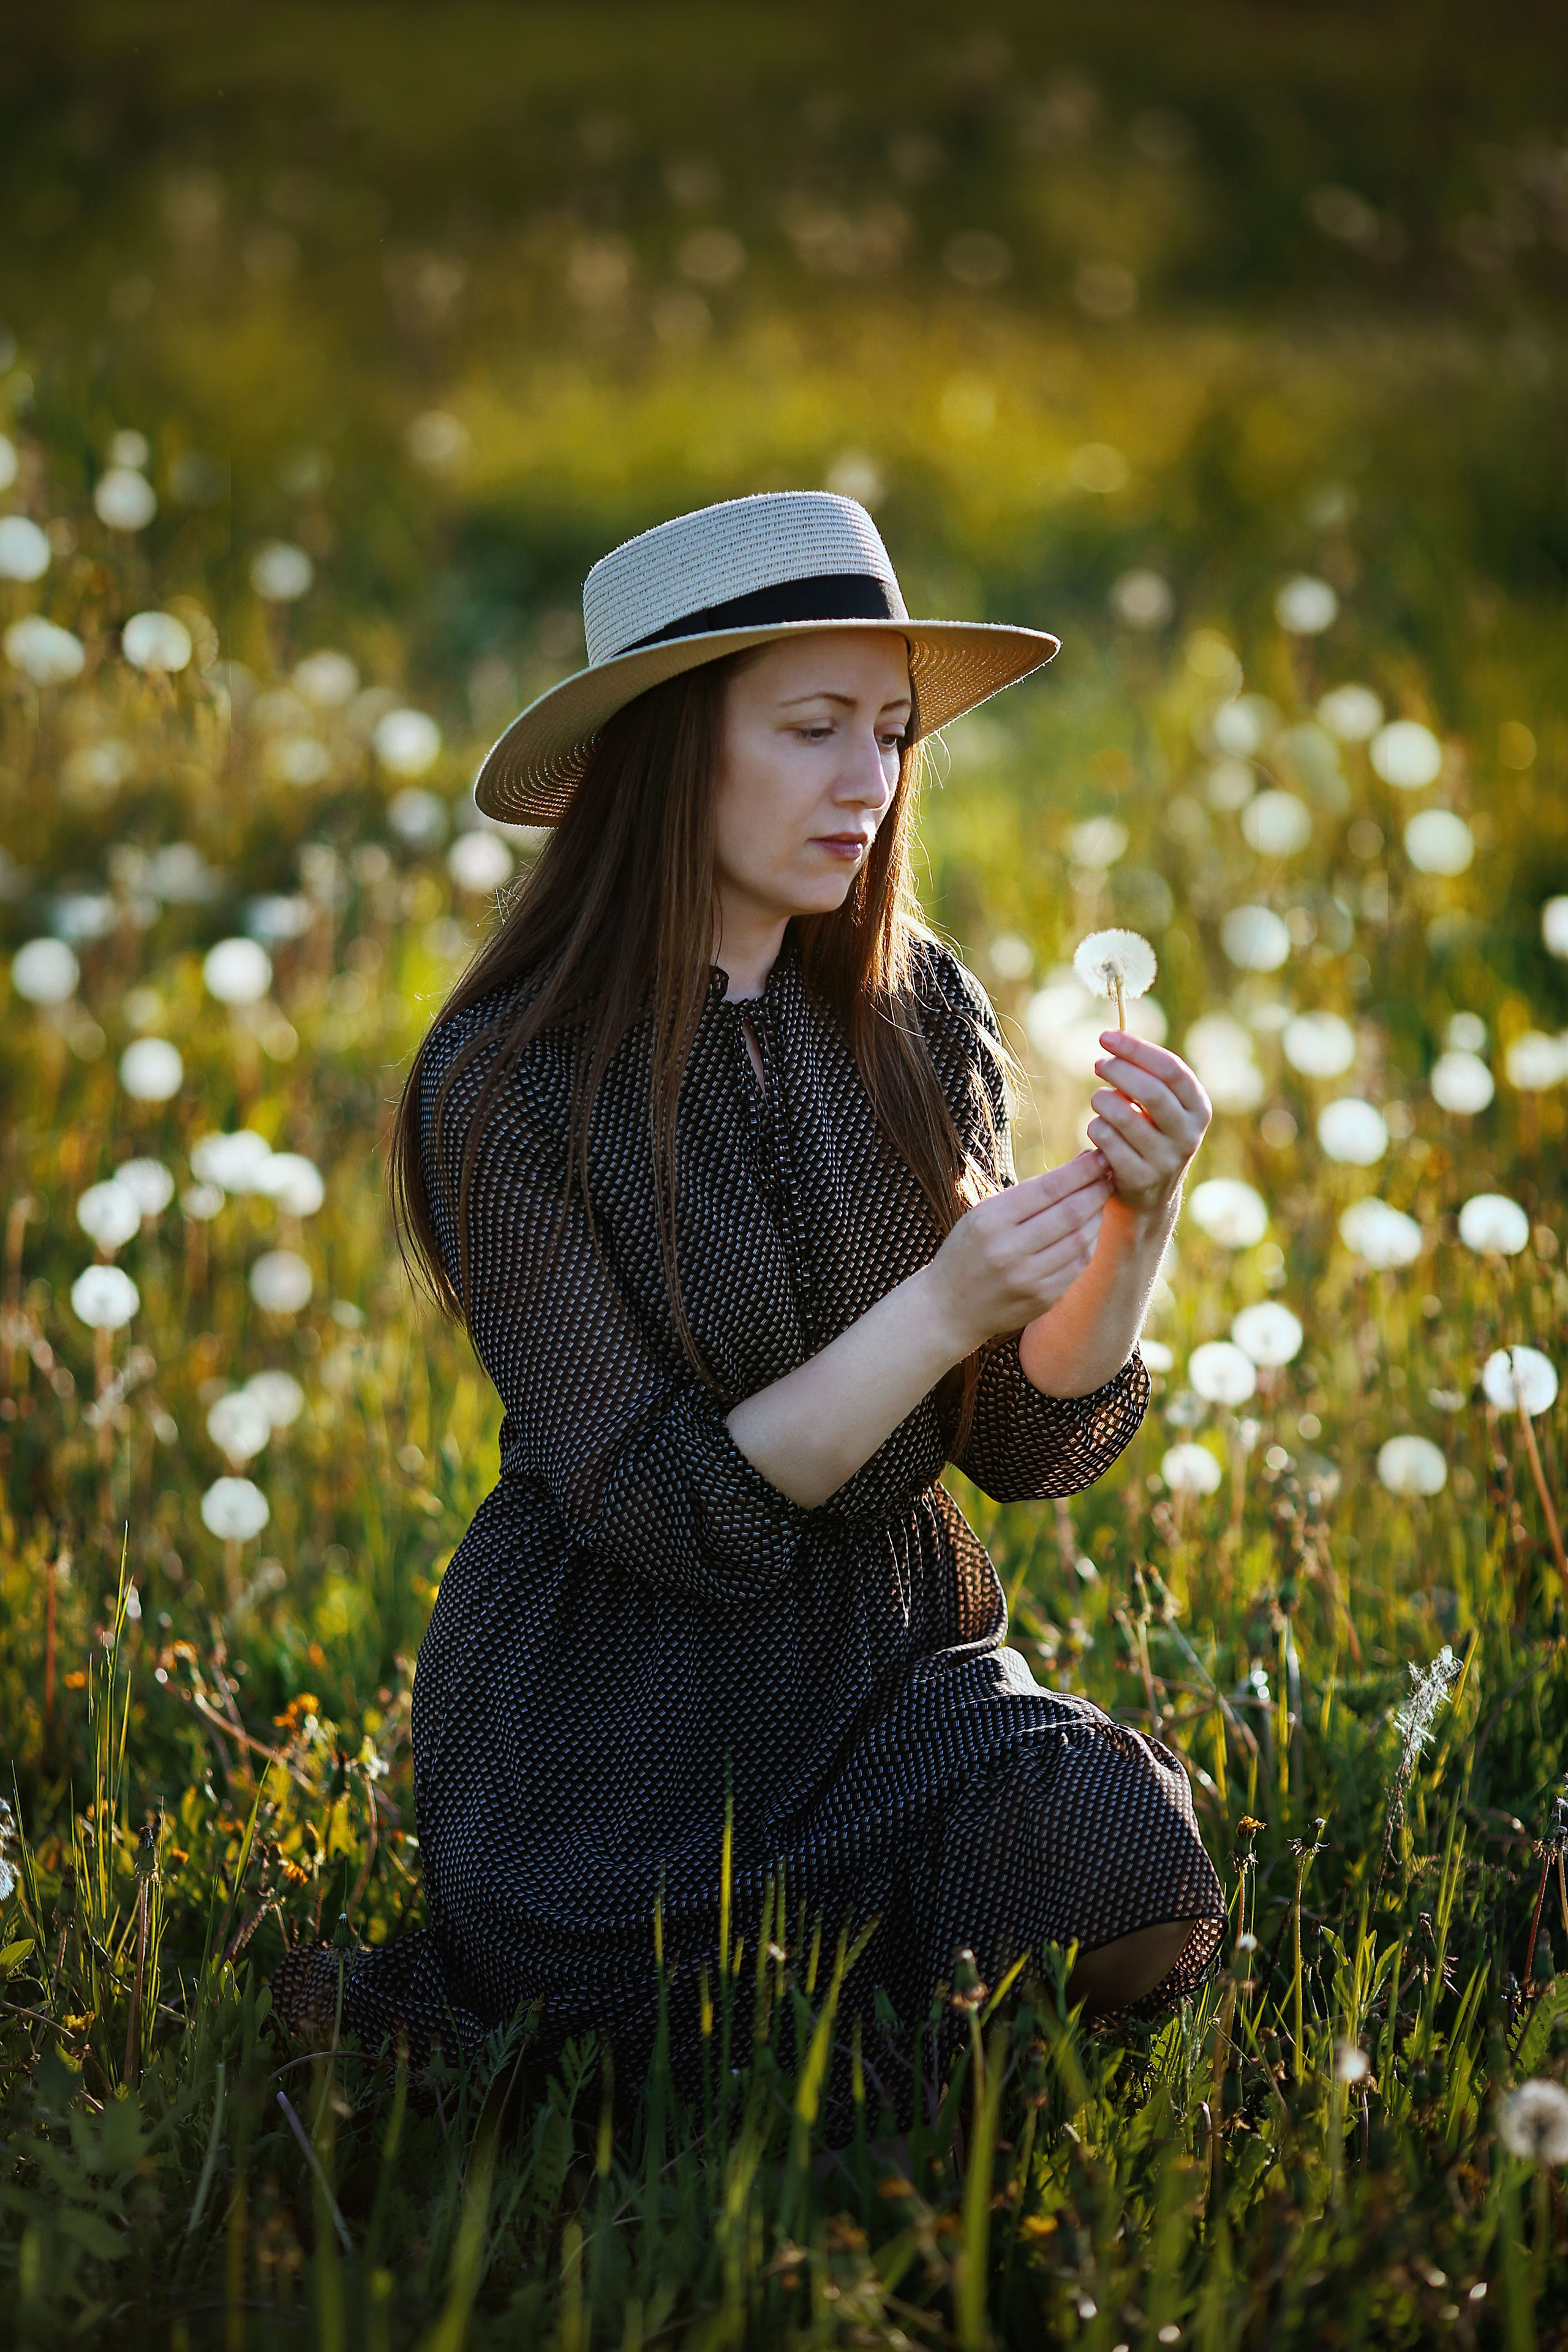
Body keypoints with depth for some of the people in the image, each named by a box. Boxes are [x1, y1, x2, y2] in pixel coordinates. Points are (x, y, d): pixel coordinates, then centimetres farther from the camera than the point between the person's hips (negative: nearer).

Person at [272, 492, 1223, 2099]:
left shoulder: (919, 1018, 0)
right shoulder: (507, 1082, -15)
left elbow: (1019, 1446, 0)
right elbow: (661, 1509, -17)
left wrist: (1134, 1233, -18)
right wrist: (944, 1306, -26)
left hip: (891, 1662, 4)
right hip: (616, 1721, -4)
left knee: (1130, 1887, -23)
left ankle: (768, 1942, 6)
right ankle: (433, 2003, 13)